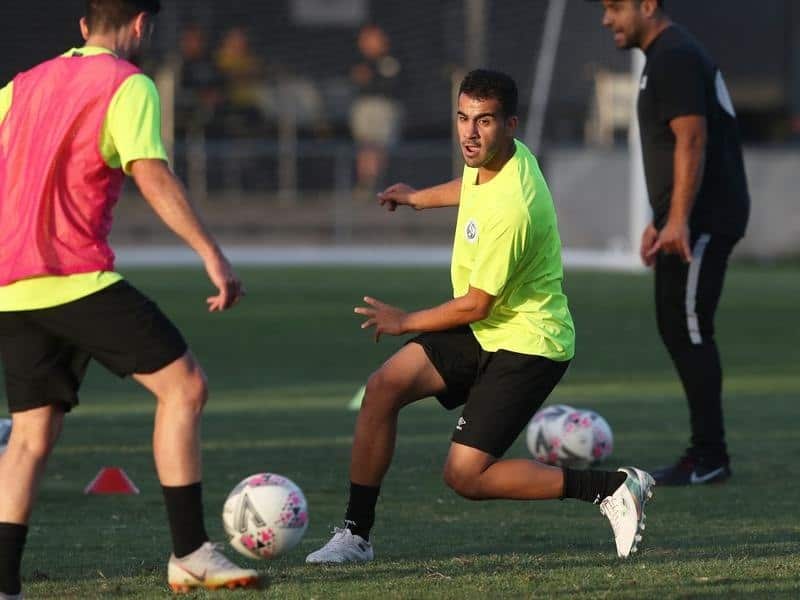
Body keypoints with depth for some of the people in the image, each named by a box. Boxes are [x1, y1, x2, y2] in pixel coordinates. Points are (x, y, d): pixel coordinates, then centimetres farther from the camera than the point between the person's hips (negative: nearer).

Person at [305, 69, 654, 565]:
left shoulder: (508, 209, -30)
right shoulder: (503, 156, -2)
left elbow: (475, 305, -20)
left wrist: (404, 322, -4)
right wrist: (420, 198, 42)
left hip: (527, 344, -9)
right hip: (484, 331, 9)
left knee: (466, 476, -12)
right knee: (384, 387, -5)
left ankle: (612, 488, -5)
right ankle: (356, 534, 2)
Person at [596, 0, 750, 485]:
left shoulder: (674, 58, -14)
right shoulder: (666, 56, 20)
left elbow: (692, 140, -22)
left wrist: (678, 220, -28)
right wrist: (661, 221, 25)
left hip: (703, 221, -11)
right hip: (691, 221, 11)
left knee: (687, 329, -9)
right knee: (679, 329, 12)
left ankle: (708, 458, -7)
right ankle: (707, 453, 14)